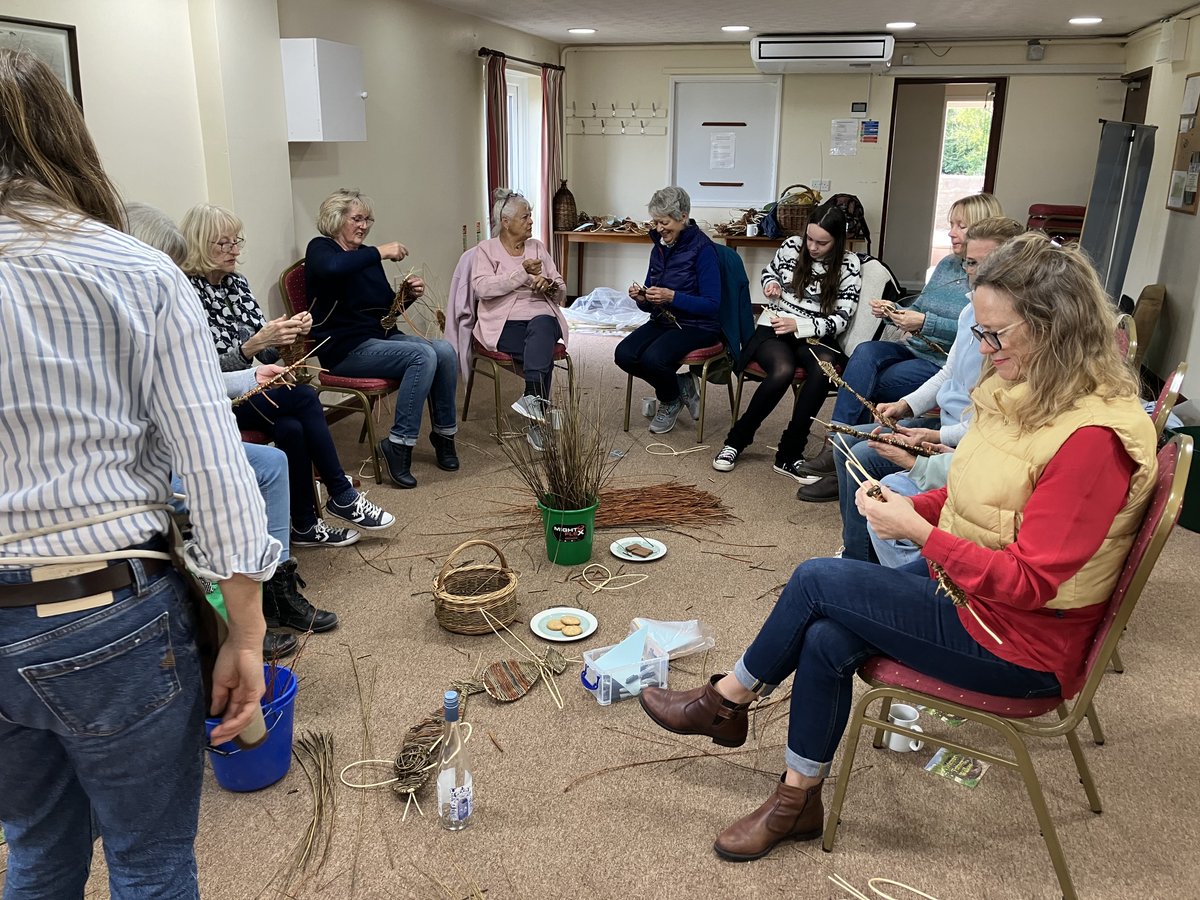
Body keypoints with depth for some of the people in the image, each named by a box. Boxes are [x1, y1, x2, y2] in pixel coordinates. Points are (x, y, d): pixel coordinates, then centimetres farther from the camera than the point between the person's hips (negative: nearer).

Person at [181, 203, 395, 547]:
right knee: (304, 397, -23)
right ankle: (342, 495, -11)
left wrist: (290, 333, -13)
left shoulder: (236, 282, 7)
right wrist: (253, 344, -33)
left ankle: (305, 525, -12)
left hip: (244, 390, 6)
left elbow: (266, 353, 7)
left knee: (291, 427, -24)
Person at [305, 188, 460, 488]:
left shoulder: (366, 255, 18)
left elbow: (387, 308, 22)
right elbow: (332, 268, -32)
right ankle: (398, 445, -24)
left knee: (445, 350, -17)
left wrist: (408, 294, 1)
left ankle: (444, 434, -6)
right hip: (346, 349, -7)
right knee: (423, 356, -28)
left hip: (380, 337, 7)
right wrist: (380, 253, -27)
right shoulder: (320, 248, -3)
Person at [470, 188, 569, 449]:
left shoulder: (538, 247, 20)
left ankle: (533, 399, -46)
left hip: (542, 318, 3)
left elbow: (561, 292, 19)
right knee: (543, 349, -34)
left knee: (541, 326, -36)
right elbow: (481, 288, -11)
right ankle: (537, 413, -38)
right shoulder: (486, 250, 8)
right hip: (505, 323, -3)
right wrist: (522, 273, -13)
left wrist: (549, 285, -6)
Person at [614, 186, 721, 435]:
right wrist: (641, 298, -11)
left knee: (653, 357, -32)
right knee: (624, 354, -20)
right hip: (662, 321, 7)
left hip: (697, 326, -7)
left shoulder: (702, 248, -13)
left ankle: (670, 402, 2)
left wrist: (672, 297, -26)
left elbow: (712, 305, -17)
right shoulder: (659, 248, 8)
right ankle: (680, 386, 3)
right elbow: (651, 305, 13)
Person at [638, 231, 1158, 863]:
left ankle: (726, 700, 10)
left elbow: (1028, 581, -25)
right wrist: (912, 505, -5)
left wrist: (918, 532, -28)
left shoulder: (1092, 437, -26)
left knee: (817, 580, -14)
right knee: (824, 640, -11)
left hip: (1021, 643, -8)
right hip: (962, 587, 8)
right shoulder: (1019, 392, 2)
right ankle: (798, 801, 8)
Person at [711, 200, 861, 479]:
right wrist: (771, 283, -1)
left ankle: (788, 455, -26)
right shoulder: (792, 246, 3)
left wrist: (798, 325, -20)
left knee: (823, 369, -37)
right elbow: (769, 270, 24)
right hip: (773, 330, 0)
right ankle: (736, 441, -16)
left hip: (815, 336, 0)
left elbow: (841, 319, -6)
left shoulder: (849, 264, -3)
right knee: (783, 370, -35)